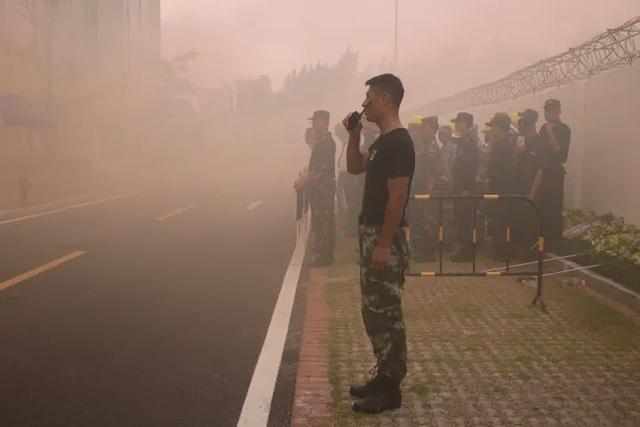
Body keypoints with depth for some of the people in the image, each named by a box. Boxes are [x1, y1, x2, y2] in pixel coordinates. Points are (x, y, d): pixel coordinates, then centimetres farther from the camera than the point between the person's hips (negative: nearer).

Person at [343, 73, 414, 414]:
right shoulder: (381, 141, 13)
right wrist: (354, 135, 12)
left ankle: (391, 389, 7)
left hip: (386, 239, -10)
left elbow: (397, 197, -22)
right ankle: (383, 376, 26)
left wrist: (384, 245, -23)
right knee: (374, 310, 15)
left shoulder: (398, 143, -18)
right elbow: (354, 167, 27)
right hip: (370, 234, 10)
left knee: (386, 313, -3)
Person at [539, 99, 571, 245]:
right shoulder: (544, 128, 15)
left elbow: (558, 149, -19)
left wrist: (550, 133, -22)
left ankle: (556, 239, -3)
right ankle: (544, 237, 20)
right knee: (543, 205, 11)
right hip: (542, 171, 7)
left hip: (555, 172, -7)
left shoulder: (564, 129, -7)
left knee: (553, 206, -8)